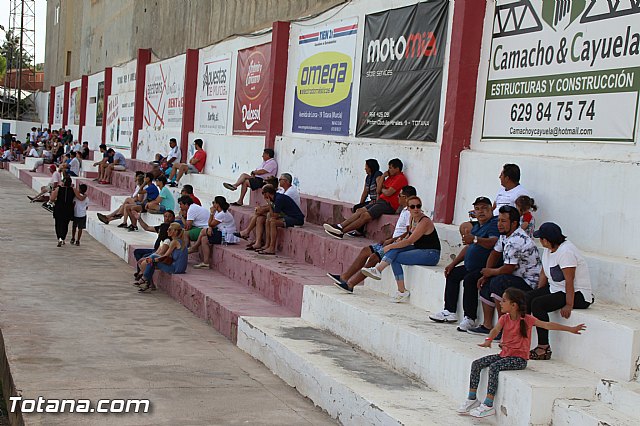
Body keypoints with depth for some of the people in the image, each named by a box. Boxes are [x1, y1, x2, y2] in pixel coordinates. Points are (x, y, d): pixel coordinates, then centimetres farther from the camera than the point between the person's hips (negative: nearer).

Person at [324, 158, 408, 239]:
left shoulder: (400, 178, -10)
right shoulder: (391, 177, 22)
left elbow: (388, 193, -18)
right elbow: (378, 190, 15)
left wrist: (382, 189, 4)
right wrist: (383, 176, 7)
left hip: (389, 205, -10)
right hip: (381, 201, 10)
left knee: (365, 216, -19)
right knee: (360, 210, -5)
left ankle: (341, 232, -22)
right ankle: (340, 226, -14)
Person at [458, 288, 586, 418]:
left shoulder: (527, 319, -9)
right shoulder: (504, 318, 6)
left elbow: (547, 325, -13)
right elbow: (496, 329, -11)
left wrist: (571, 329, -20)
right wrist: (488, 340, -35)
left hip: (519, 358, -6)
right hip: (504, 354, 7)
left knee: (494, 367, -28)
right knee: (476, 364, -5)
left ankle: (488, 405, -24)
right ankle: (472, 398, 4)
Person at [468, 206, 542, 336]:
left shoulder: (516, 241, -25)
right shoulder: (505, 234, 7)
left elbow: (508, 269, -24)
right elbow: (495, 254, 16)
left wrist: (490, 272, -6)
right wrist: (486, 275, 7)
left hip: (529, 283, -11)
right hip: (516, 277, 11)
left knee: (497, 283, -28)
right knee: (485, 284, 10)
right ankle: (487, 326, 11)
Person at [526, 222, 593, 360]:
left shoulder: (566, 251, -23)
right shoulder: (548, 249, 7)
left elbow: (569, 281, -26)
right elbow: (544, 273, 14)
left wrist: (569, 305, -27)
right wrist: (538, 293, 7)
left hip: (578, 294, -10)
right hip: (556, 289, 10)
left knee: (537, 304, -26)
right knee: (526, 298, -2)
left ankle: (544, 348, -22)